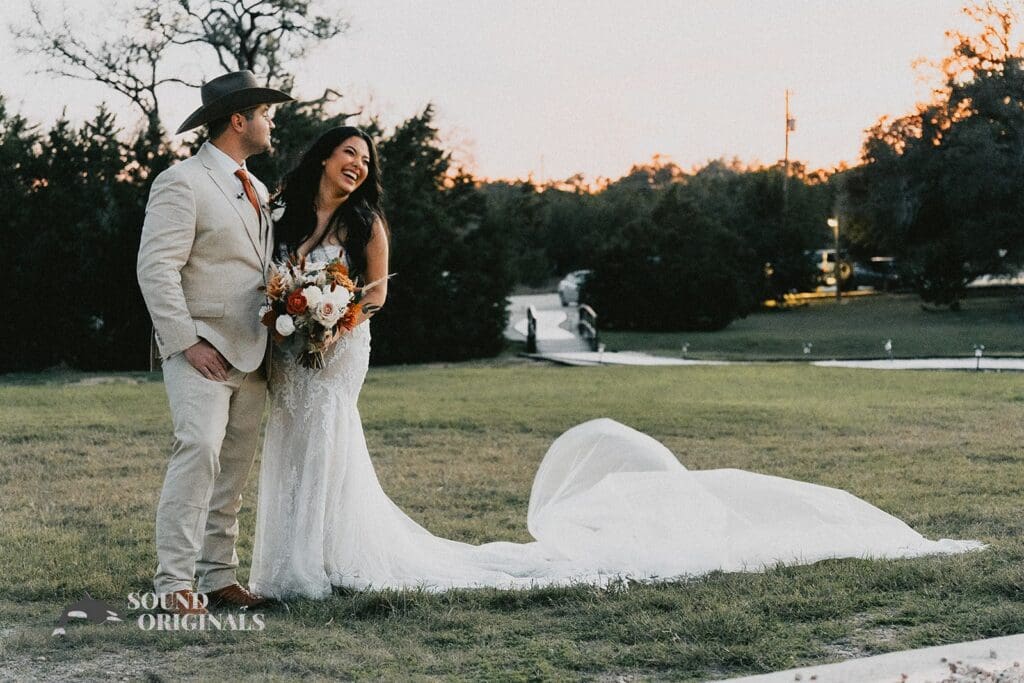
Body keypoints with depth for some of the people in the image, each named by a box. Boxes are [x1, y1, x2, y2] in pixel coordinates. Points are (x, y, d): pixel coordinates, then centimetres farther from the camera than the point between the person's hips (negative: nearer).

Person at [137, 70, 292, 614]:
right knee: (199, 450, -19)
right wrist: (187, 343, -19)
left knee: (234, 468, 7)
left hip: (252, 355, 8)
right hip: (202, 351, -8)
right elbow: (156, 268, -14)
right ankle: (175, 581, -16)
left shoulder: (257, 190, 19)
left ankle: (219, 575, 13)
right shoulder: (182, 183, -8)